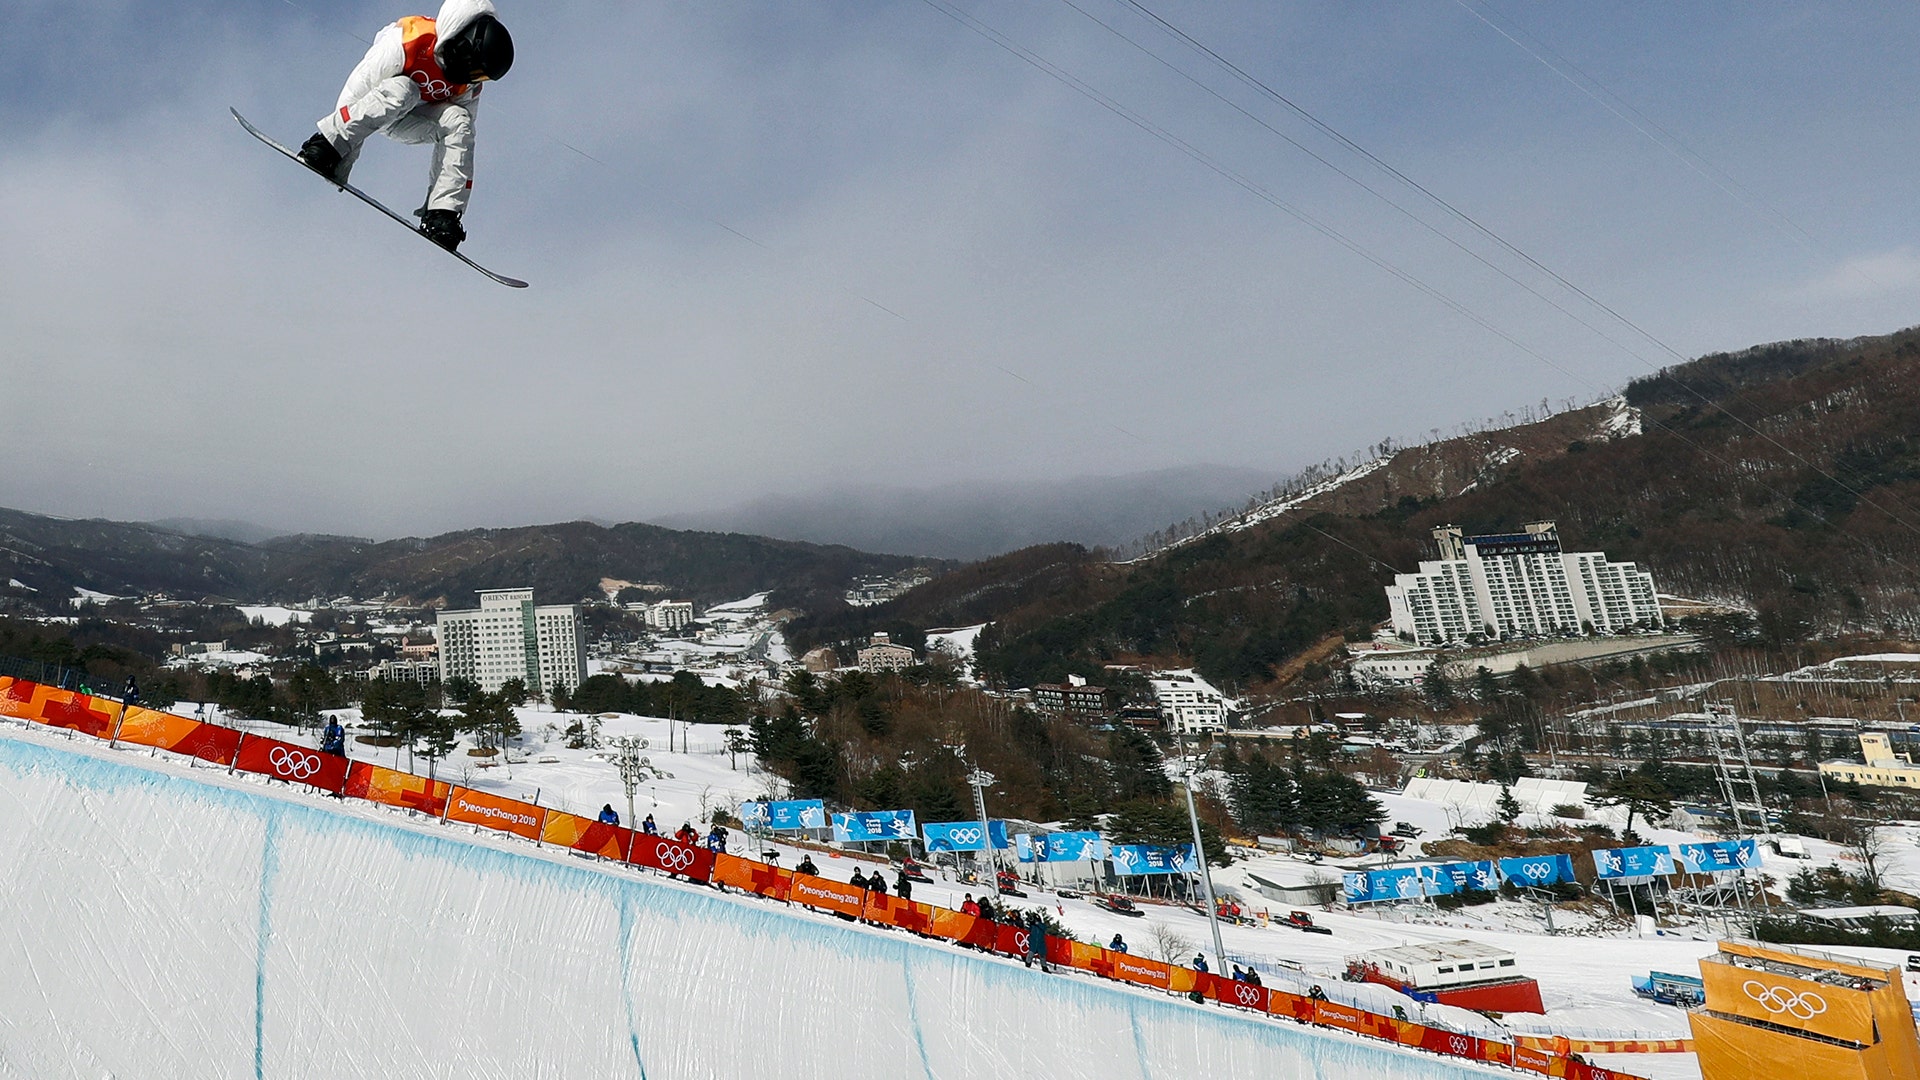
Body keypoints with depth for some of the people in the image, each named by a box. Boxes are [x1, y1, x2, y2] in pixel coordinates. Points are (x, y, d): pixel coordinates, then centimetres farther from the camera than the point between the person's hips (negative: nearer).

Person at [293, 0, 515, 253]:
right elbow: (356, 90, -26)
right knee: (401, 90, -37)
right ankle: (328, 142, -28)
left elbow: (463, 143, -6)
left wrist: (453, 208, -11)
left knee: (459, 121, -26)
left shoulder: (468, 85, -12)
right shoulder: (407, 41, -29)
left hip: (410, 123, 4)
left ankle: (441, 212, -26)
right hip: (371, 109, -4)